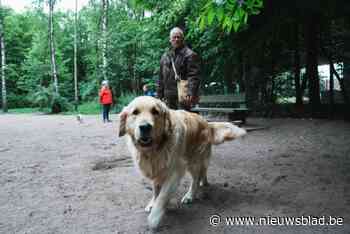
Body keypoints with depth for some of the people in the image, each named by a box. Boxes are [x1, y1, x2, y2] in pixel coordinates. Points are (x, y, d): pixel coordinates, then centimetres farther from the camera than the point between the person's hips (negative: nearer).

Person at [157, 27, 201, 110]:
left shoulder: (190, 55, -3)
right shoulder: (165, 56, 18)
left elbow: (194, 76, -13)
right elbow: (161, 78, 22)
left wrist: (190, 93, -24)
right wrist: (160, 95, 17)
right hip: (168, 97, 7)